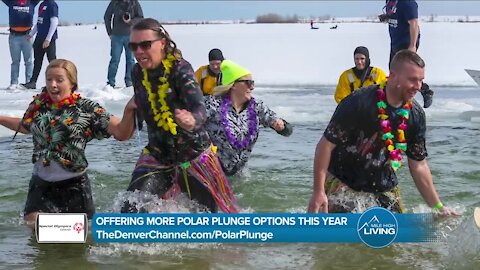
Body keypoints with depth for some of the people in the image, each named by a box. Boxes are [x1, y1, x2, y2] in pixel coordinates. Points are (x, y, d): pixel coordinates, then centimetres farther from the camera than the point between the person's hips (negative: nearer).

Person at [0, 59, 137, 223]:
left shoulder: (87, 109, -9)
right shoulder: (38, 105, 3)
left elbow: (121, 133, -15)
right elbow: (25, 126, 26)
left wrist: (129, 110, -31)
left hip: (74, 185, -3)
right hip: (41, 184, 3)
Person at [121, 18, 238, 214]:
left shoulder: (180, 69, -22)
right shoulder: (138, 73, -4)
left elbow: (199, 107, -39)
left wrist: (192, 121, -59)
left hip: (194, 154, -4)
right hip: (157, 156, 4)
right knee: (131, 212, -17)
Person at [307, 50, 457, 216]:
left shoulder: (416, 115, -4)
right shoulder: (359, 102, -20)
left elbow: (418, 166, 6)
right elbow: (326, 145, -17)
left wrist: (438, 207, 5)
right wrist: (318, 192, -21)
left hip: (384, 188, 5)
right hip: (343, 183, -5)